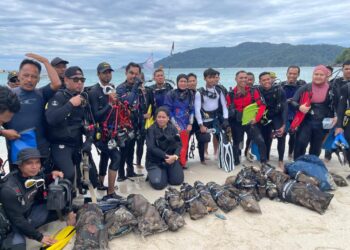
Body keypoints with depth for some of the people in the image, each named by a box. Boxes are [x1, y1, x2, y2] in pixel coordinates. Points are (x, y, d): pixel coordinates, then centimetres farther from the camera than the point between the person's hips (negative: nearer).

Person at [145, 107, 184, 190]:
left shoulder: (173, 129, 3)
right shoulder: (151, 130, -6)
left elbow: (178, 144, -6)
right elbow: (151, 147, -16)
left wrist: (175, 156, -26)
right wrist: (165, 156, -24)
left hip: (171, 159, 3)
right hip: (155, 161, -3)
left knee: (178, 181, -6)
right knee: (158, 184, -19)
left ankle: (167, 172, 25)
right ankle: (152, 174, 16)